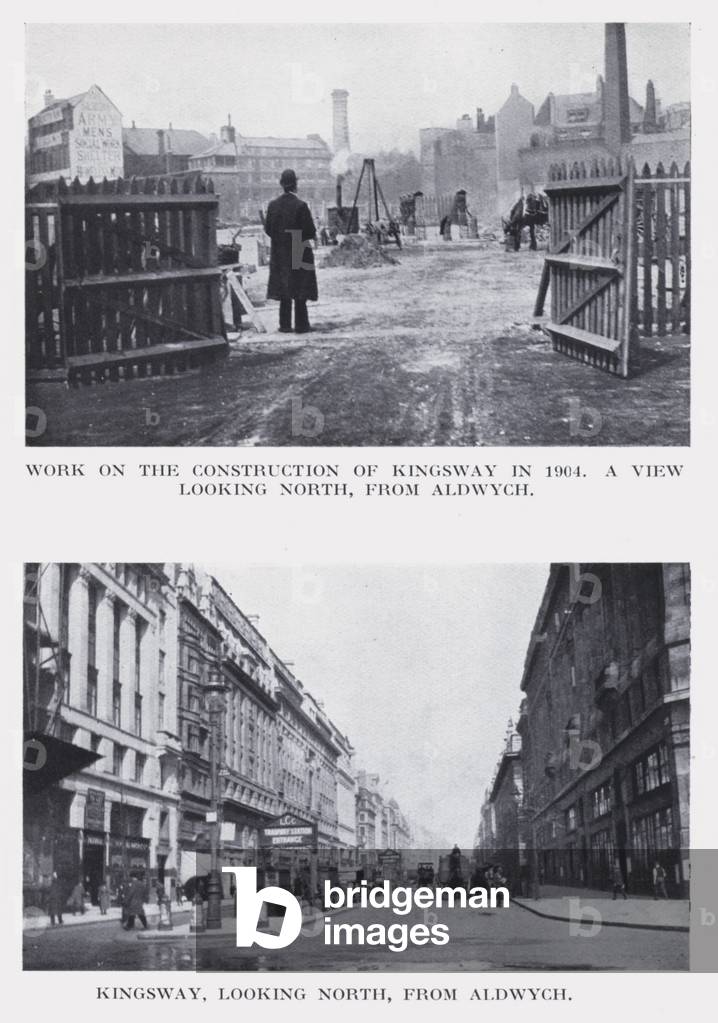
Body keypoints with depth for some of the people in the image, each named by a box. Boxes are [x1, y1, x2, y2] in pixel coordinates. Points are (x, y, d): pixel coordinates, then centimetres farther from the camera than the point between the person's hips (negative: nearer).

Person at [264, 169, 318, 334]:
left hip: (280, 252, 4)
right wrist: (312, 235, 7)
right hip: (299, 252, -4)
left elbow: (268, 229, 3)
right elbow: (310, 231, -14)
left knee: (284, 289, 11)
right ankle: (301, 325, 4)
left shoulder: (273, 205, -1)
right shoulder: (301, 206, -15)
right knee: (300, 288, 3)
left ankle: (285, 325, 13)